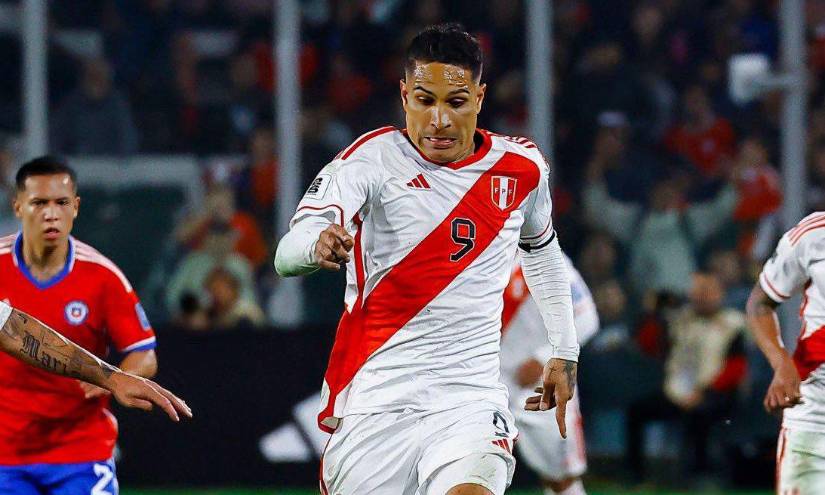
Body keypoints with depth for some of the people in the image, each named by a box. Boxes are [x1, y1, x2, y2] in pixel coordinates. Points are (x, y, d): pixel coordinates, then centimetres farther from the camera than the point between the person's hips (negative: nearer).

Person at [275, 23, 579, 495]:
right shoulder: (373, 158, -8)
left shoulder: (522, 168, 5)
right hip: (375, 398, -1)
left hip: (471, 396, 1)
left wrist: (564, 351, 27)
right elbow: (287, 255, -23)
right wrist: (318, 246, -45)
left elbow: (542, 248, 28)